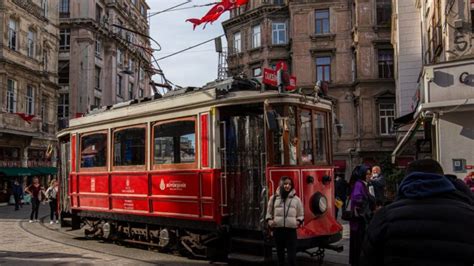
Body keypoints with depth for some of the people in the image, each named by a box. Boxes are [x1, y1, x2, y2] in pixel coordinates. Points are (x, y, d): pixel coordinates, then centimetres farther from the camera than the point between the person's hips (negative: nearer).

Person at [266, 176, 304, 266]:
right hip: (277, 230, 2)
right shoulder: (274, 198, 8)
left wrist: (298, 221, -6)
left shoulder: (296, 199, 6)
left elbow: (301, 215, 13)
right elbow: (269, 212, 16)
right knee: (280, 253, 13)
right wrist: (269, 220, -2)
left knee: (292, 255, -8)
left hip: (291, 230, -2)